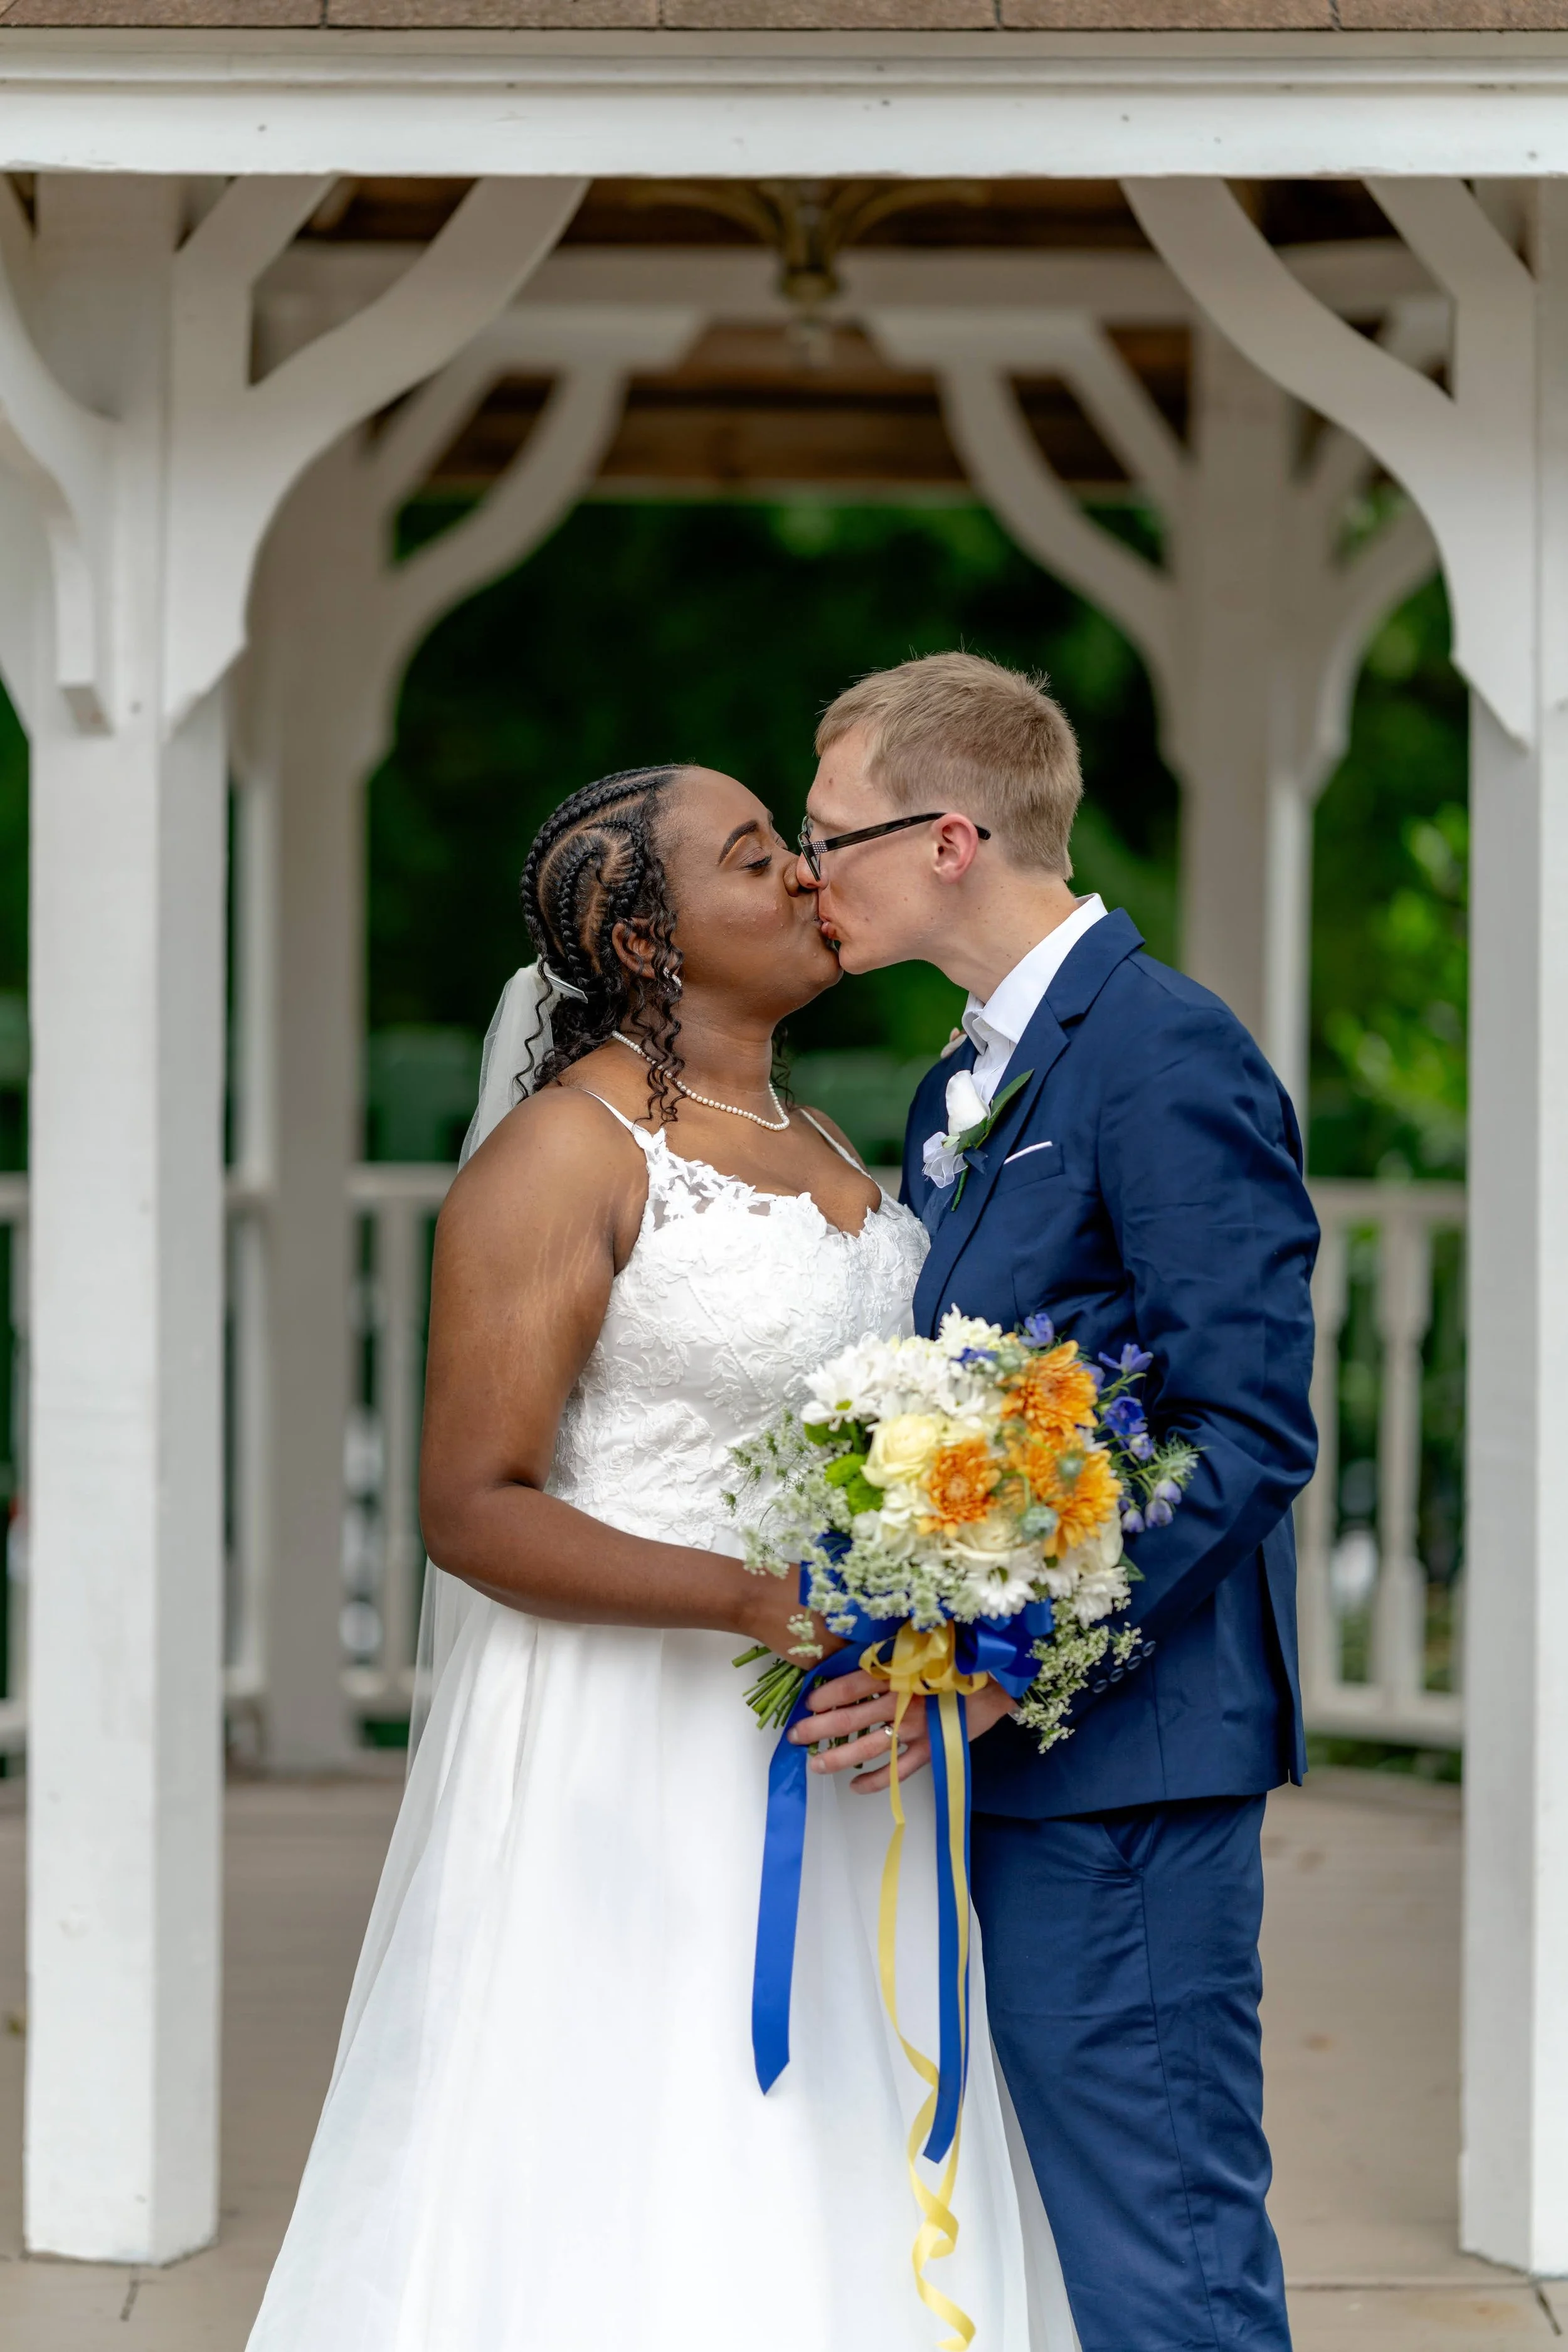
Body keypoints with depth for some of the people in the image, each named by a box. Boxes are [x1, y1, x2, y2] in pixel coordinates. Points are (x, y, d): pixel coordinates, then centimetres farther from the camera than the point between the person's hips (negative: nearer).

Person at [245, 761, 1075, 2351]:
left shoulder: (816, 1150, 15)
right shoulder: (563, 1151, -10)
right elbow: (467, 1507, -15)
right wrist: (756, 1604, -25)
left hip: (818, 1765, 7)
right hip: (629, 1763, -7)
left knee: (811, 2203, 6)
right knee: (608, 2219, -6)